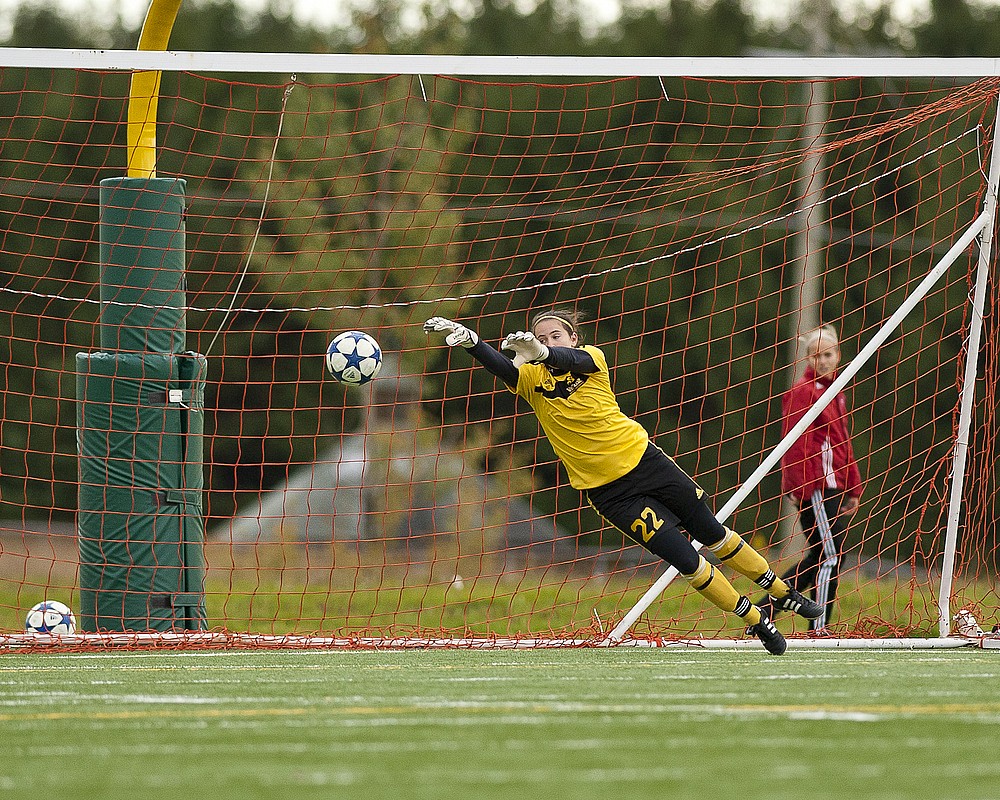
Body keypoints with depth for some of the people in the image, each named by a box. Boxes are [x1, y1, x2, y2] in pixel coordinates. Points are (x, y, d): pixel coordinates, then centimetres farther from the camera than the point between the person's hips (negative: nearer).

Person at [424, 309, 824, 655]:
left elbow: (573, 361, -33)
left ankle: (783, 593, 34)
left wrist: (541, 352, -55)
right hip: (607, 491, 0)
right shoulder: (532, 378, -7)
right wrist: (468, 340, -47)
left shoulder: (592, 359, -10)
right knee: (686, 560, -4)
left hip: (644, 459, 0)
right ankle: (755, 620, 13)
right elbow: (501, 366, -27)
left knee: (713, 534, 14)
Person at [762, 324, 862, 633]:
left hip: (833, 488, 9)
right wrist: (801, 488, -19)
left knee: (820, 557, 9)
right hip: (814, 487, -9)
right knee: (830, 556, -9)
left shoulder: (835, 393, 20)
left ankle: (764, 608, 14)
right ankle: (819, 629, -5)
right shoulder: (804, 391, -7)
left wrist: (852, 489, 20)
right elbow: (795, 444, -14)